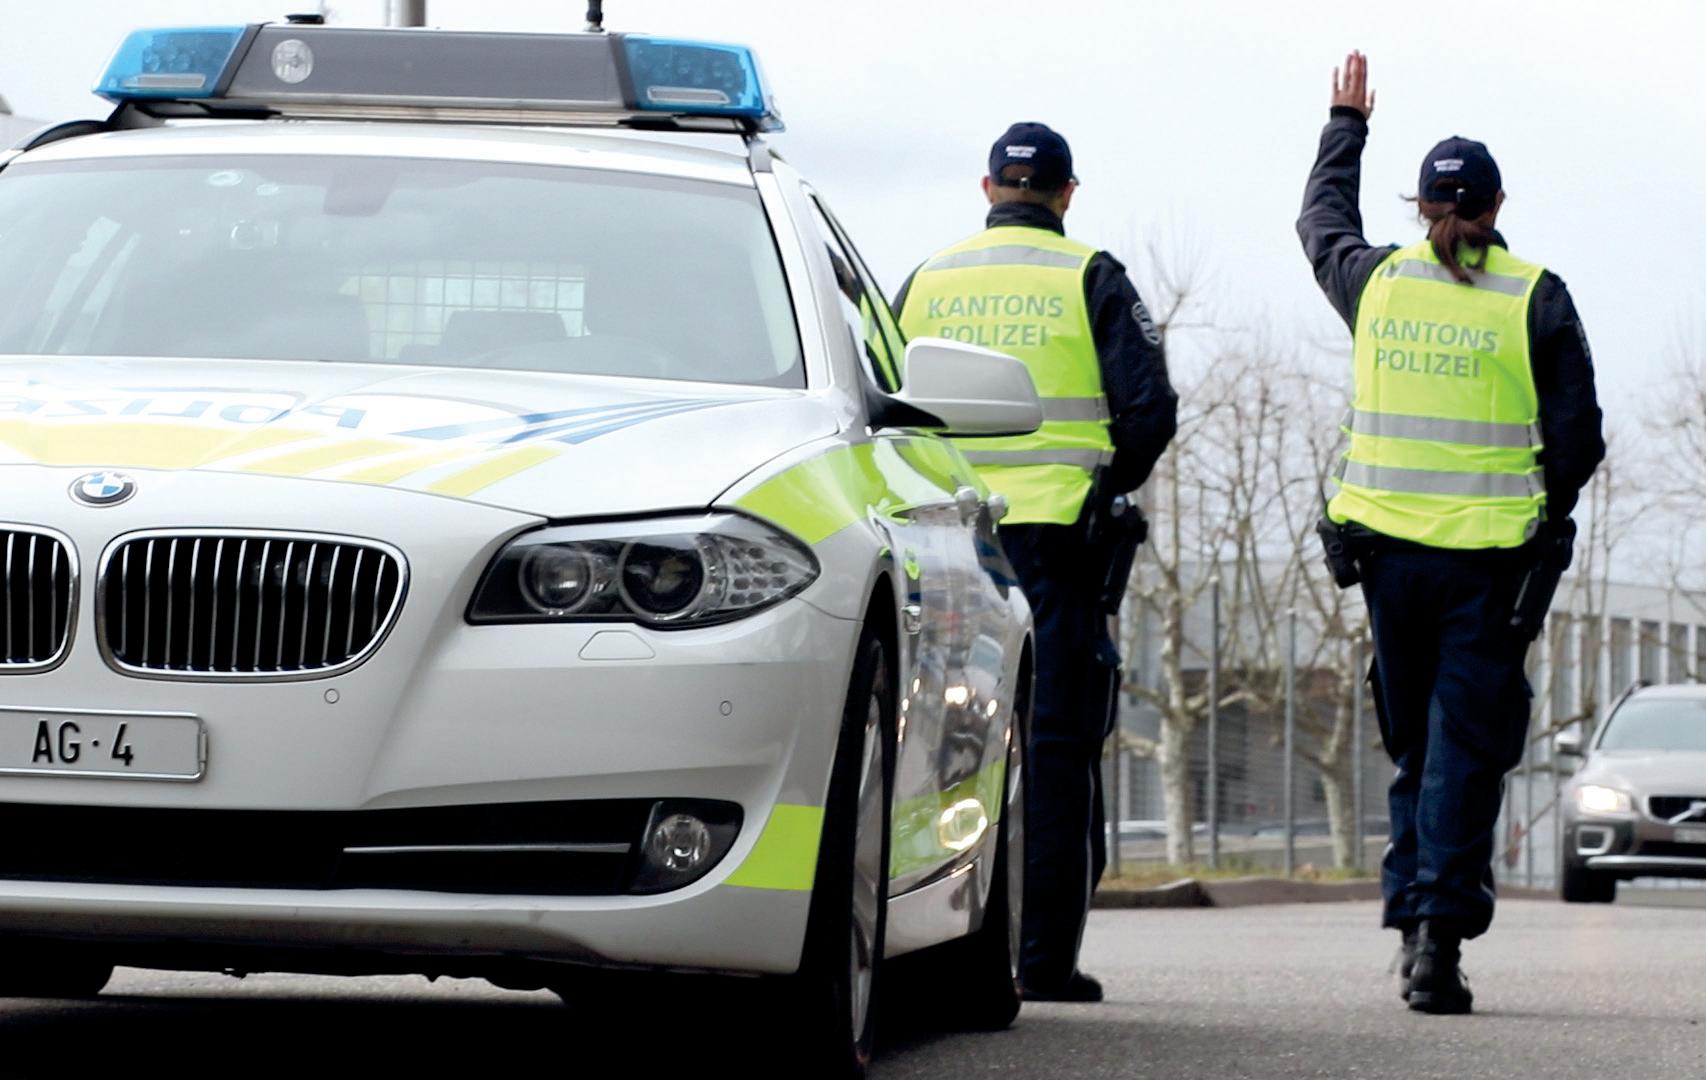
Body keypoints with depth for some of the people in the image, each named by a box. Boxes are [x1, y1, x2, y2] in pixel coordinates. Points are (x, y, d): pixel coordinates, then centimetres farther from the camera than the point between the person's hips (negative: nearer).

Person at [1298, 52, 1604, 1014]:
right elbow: (1579, 438, -3)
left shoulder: (1377, 282, 3)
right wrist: (1542, 510, 15)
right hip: (1492, 556, -3)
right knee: (1467, 745, -3)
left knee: (1415, 744, 15)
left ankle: (1413, 914, 12)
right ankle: (1443, 920, -14)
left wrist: (1347, 125, 39)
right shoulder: (1536, 299, -5)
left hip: (1389, 546, 3)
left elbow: (1320, 221, 26)